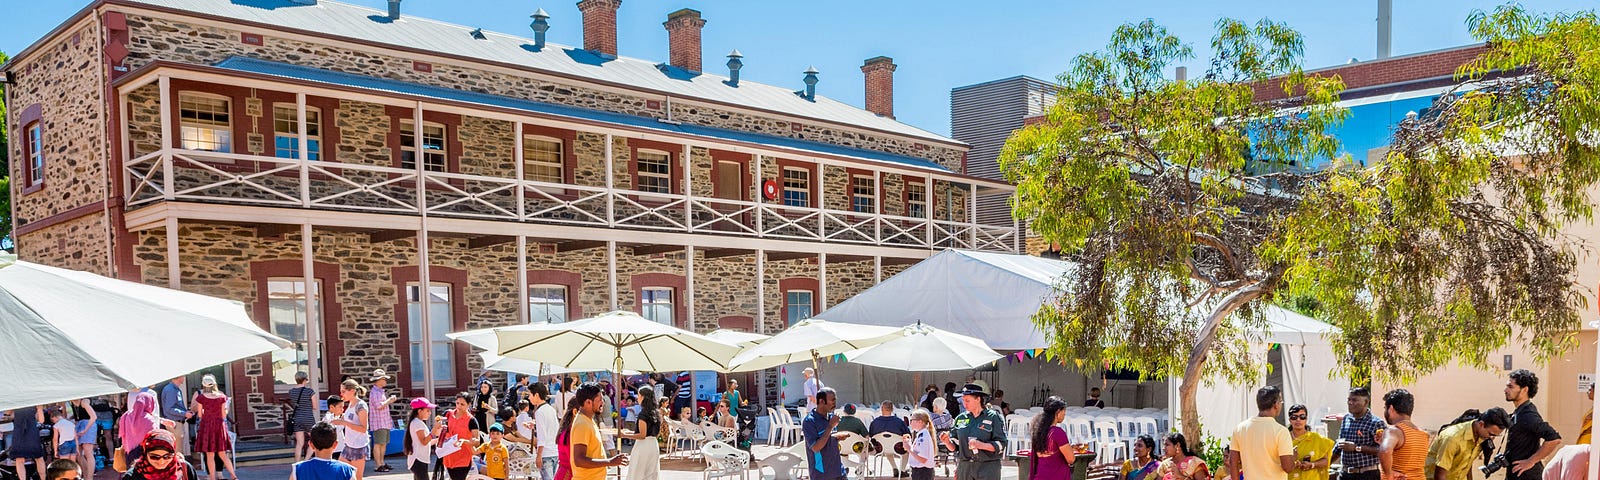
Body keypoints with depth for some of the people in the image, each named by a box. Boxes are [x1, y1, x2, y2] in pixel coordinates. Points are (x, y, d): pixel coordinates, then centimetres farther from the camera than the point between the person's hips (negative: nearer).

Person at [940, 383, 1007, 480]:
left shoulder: (994, 417, -2)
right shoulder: (960, 418, 11)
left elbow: (1001, 445, -6)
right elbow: (954, 446, 14)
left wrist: (981, 445, -20)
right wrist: (947, 441, -8)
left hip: (987, 468, -4)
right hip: (964, 467, 4)